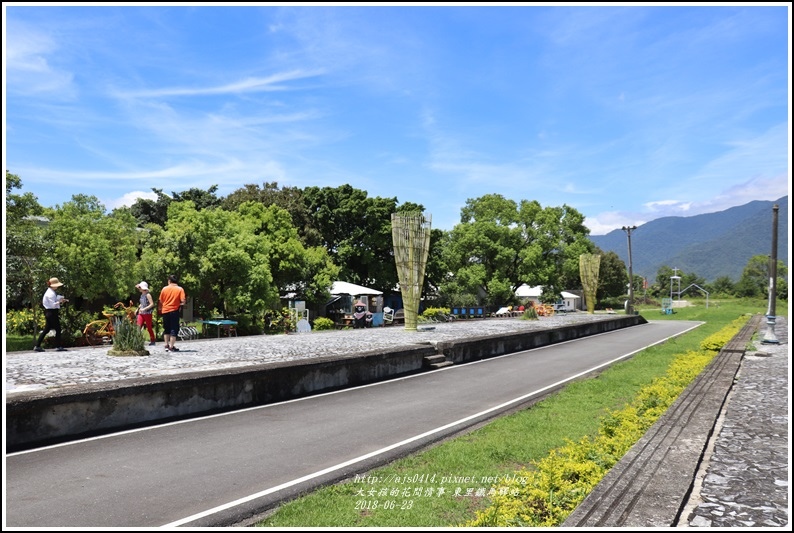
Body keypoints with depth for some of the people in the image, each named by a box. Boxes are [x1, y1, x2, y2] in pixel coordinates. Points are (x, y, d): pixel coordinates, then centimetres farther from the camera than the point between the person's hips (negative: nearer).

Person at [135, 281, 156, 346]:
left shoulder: (148, 295, -11)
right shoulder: (142, 295, 12)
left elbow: (152, 304, -17)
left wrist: (144, 309, -21)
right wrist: (138, 309, 15)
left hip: (147, 313, -7)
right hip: (141, 313, 7)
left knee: (149, 327, 1)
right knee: (138, 327, -6)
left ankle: (152, 341, 13)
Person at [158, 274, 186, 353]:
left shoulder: (164, 289, 2)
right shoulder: (180, 289, -6)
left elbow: (160, 301, 6)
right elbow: (183, 301, -13)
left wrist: (160, 308, 24)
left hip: (165, 311, 3)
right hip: (174, 311, -3)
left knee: (166, 329, 16)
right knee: (174, 329, 2)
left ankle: (166, 346, 18)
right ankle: (171, 347, -1)